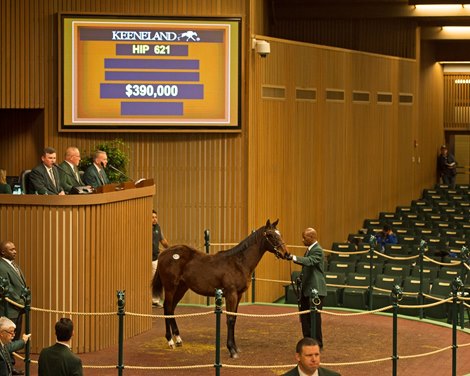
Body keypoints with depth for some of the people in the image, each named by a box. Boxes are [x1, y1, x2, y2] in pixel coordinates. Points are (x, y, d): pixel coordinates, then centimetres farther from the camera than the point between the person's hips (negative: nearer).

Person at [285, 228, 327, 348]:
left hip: (315, 290, -10)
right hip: (306, 289, 10)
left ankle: (318, 344, 4)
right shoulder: (310, 249, 14)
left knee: (314, 316, -4)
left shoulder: (318, 250, -16)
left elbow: (309, 261, -34)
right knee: (304, 316, 14)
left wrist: (293, 257, -43)